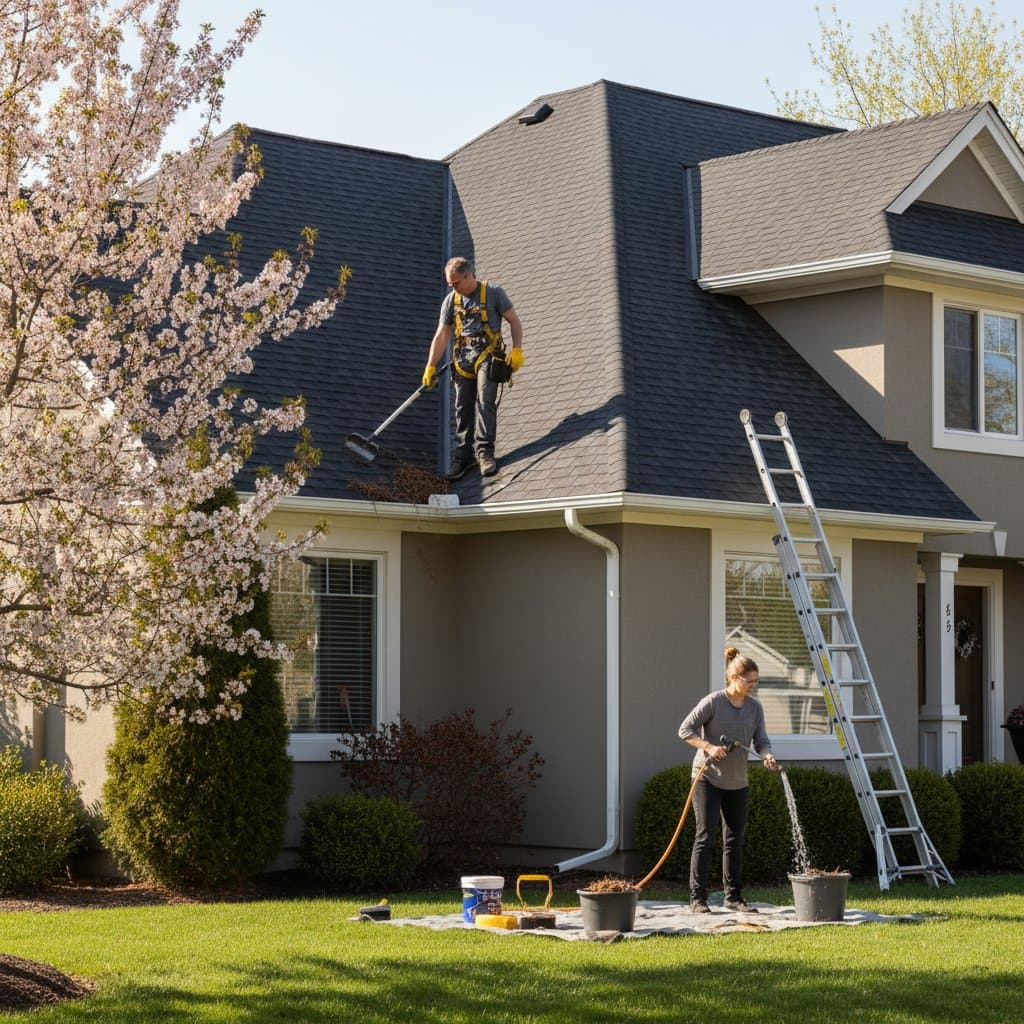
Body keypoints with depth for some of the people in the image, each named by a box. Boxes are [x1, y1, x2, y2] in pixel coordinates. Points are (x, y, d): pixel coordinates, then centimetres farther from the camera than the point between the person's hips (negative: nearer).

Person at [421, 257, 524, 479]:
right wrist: (430, 367, 4)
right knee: (463, 407, 1)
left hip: (487, 354, -4)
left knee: (485, 401, -17)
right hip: (463, 356, 4)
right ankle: (464, 455, 5)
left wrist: (517, 350, -8)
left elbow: (514, 321, 5)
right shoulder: (451, 300, 13)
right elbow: (441, 336, 11)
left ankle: (484, 451, -18)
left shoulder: (493, 293, 1)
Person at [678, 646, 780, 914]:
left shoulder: (755, 707, 2)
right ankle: (697, 897, -6)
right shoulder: (713, 702, -14)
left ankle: (733, 897, 19)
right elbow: (685, 729, -10)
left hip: (737, 781, 6)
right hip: (707, 778, -6)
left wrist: (767, 756, -22)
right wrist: (708, 747, -23)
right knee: (705, 837, -9)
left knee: (735, 840, 11)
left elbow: (760, 740, 0)